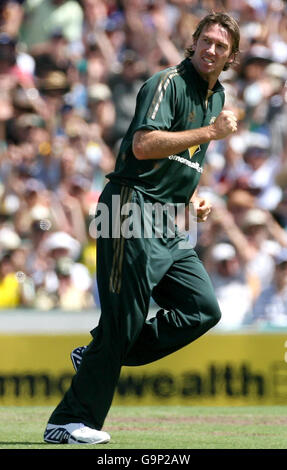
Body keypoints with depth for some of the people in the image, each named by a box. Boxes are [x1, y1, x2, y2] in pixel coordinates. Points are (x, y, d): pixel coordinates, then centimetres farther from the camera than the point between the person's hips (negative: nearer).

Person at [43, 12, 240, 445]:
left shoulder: (216, 96, 19)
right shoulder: (168, 83, -9)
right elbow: (144, 145, -24)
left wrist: (192, 197, 14)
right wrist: (211, 132, -21)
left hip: (168, 227, 9)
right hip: (132, 212, -9)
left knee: (204, 309, 0)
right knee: (123, 320, -11)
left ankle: (100, 356, 7)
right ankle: (69, 422, -6)